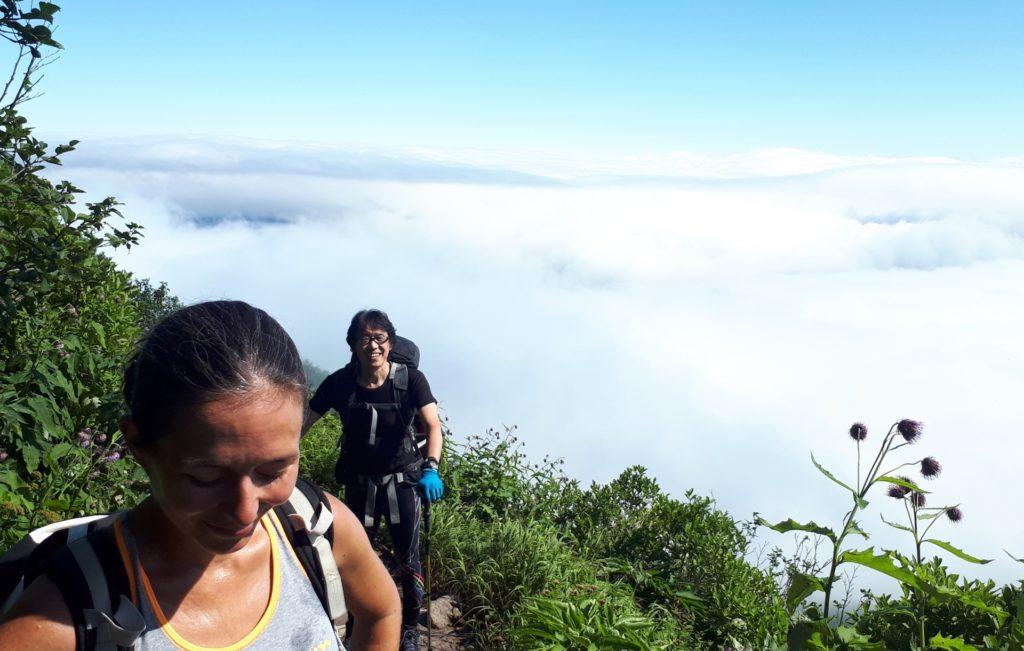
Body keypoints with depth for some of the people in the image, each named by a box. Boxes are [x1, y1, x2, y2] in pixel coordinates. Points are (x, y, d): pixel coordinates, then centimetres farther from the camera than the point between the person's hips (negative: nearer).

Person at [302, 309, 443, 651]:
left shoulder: (410, 380, -17)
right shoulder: (340, 382, -12)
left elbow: (433, 425, -23)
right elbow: (303, 422, -9)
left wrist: (431, 468, -39)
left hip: (402, 479, -1)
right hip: (359, 482, 2)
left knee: (408, 557, 3)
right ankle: (359, 623, 35)